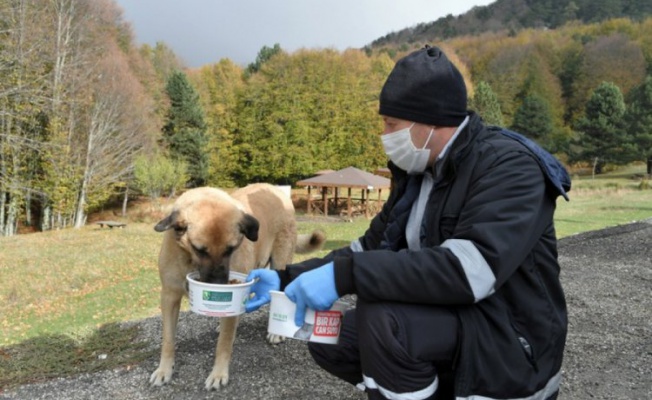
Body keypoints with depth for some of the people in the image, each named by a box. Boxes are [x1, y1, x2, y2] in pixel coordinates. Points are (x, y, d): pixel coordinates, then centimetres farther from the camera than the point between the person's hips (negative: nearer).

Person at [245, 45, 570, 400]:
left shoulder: (510, 166, -20)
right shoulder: (417, 173, 4)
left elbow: (469, 270, -35)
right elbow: (370, 248, 9)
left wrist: (344, 275, -36)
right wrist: (286, 278, 1)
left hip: (511, 344, -8)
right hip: (449, 323, 8)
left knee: (383, 318, -31)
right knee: (328, 340, 2)